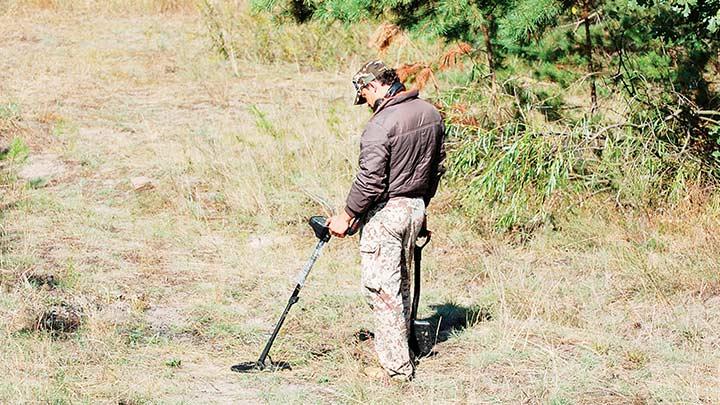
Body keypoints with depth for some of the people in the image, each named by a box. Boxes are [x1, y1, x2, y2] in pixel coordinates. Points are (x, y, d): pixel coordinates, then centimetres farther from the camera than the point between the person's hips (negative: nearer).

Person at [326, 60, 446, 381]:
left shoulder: (381, 124, -20)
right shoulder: (430, 113, 5)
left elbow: (370, 181, -21)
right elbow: (437, 167, 14)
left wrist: (346, 216, -10)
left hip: (385, 213, -8)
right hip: (416, 208, 9)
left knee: (381, 288, -1)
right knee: (401, 283, 21)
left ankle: (396, 367, 1)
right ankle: (403, 351, 31)